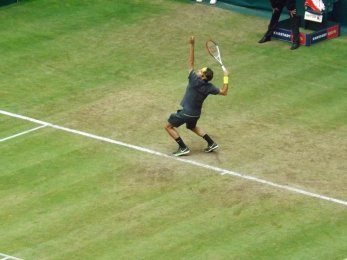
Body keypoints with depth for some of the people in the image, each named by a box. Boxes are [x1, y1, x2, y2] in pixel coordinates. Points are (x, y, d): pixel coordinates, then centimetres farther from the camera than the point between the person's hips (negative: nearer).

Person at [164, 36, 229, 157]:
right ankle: (211, 143, 28)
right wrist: (226, 77, -1)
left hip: (186, 112, -7)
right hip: (196, 114, 7)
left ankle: (183, 148, 4)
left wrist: (192, 45, -21)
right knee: (192, 127, 35)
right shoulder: (209, 87, -11)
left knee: (168, 126, 8)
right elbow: (224, 92, -2)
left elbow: (190, 63, -21)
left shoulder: (194, 80, -25)